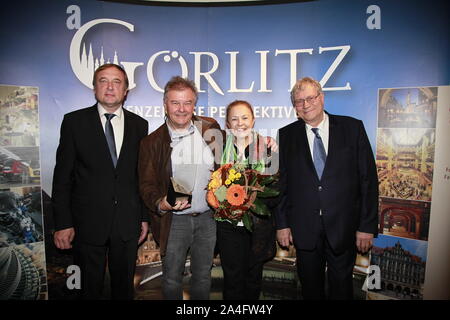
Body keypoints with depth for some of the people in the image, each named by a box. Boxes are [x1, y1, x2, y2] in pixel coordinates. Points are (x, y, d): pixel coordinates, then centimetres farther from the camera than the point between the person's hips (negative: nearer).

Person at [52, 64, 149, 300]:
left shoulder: (139, 124, 4)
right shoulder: (74, 121, -2)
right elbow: (62, 175, -3)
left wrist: (145, 217, 7)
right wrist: (62, 223, -7)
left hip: (128, 222, 2)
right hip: (88, 222, -1)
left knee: (124, 285, 17)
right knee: (90, 288, 14)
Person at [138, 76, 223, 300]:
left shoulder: (210, 129, 0)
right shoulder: (152, 142, -5)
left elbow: (223, 167, 12)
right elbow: (147, 184, -6)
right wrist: (161, 203, -24)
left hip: (208, 217, 2)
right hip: (173, 220, -1)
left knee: (203, 277, 19)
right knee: (172, 279, 14)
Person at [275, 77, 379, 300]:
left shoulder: (353, 128, -2)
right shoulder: (287, 135, 2)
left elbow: (368, 178, -3)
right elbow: (281, 183, 2)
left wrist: (367, 225, -5)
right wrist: (282, 223, 0)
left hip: (343, 226, -1)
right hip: (304, 228, 1)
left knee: (341, 286, 15)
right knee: (310, 286, 17)